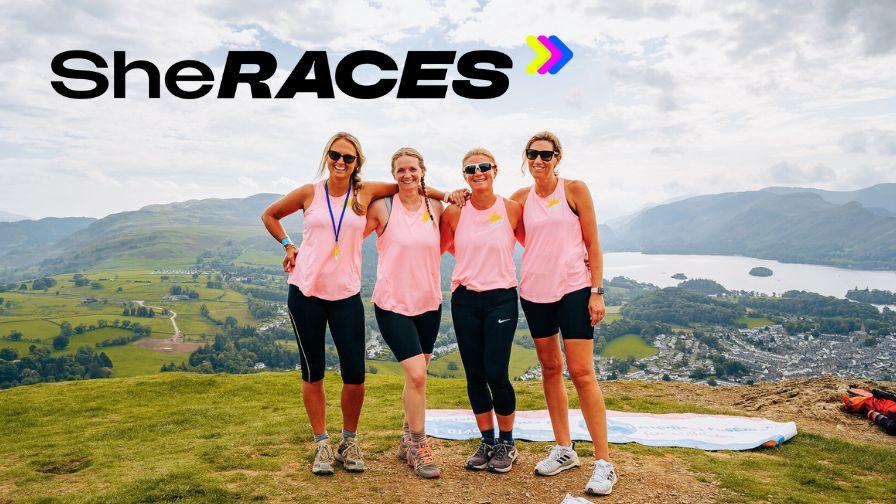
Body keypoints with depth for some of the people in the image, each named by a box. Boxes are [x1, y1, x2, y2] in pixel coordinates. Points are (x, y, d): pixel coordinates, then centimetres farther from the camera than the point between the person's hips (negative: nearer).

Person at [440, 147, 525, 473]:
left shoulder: (512, 209, -3)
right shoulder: (454, 212, 2)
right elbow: (438, 248, 16)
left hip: (501, 298, -2)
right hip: (464, 300, 3)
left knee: (496, 373, -7)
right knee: (474, 376, 6)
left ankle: (507, 443, 16)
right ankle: (487, 442, 25)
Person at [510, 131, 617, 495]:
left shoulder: (574, 190, -2)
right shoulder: (521, 198, 7)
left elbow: (592, 243, -3)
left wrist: (597, 291, -8)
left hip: (573, 288, -4)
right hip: (534, 291, 4)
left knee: (581, 372, -8)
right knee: (550, 369, 11)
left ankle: (604, 462, 2)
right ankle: (564, 450, 24)